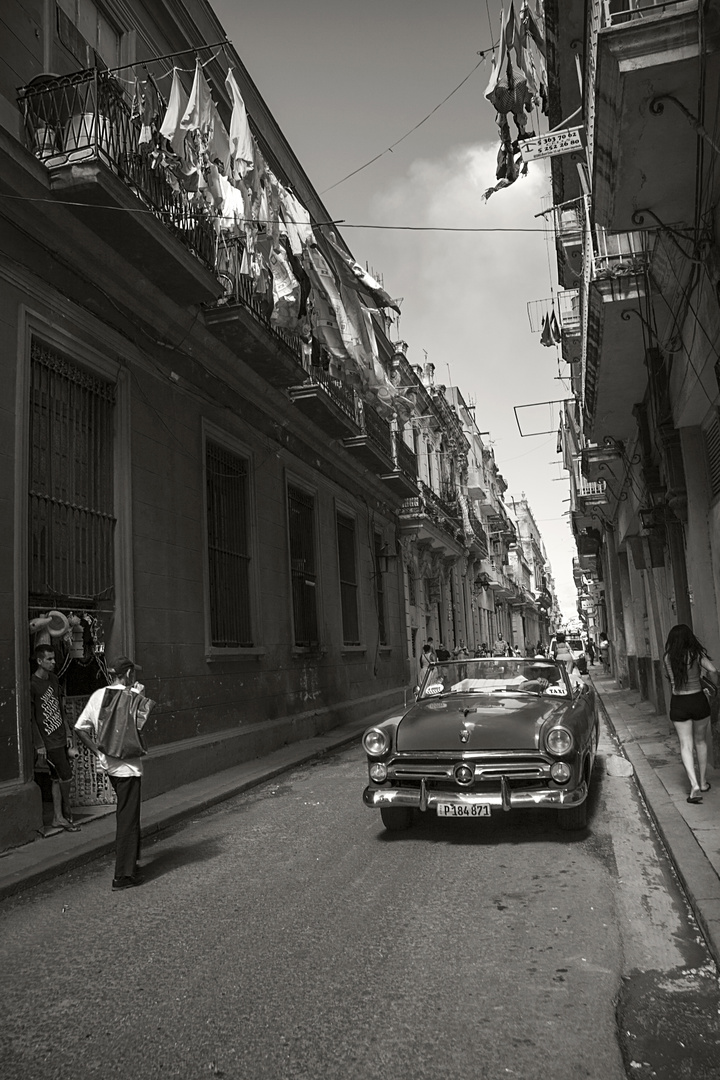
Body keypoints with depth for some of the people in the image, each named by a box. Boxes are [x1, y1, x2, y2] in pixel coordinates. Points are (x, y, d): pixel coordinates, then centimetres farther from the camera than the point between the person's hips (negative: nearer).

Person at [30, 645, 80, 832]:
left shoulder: (53, 679, 9)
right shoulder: (33, 685, -15)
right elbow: (31, 718, -14)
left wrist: (68, 733, 12)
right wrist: (39, 745, -13)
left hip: (61, 738, 7)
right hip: (49, 741, -7)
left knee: (57, 778, 12)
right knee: (66, 777, -3)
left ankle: (58, 818, 20)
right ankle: (67, 814, 15)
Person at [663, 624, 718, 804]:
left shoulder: (668, 657, -5)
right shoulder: (696, 654, -9)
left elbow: (671, 679, 6)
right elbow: (712, 670, -22)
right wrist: (715, 685, -5)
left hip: (678, 703, 0)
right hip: (698, 700, 0)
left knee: (686, 745, 1)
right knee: (700, 742, 19)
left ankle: (694, 786, -14)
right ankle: (702, 782, 27)